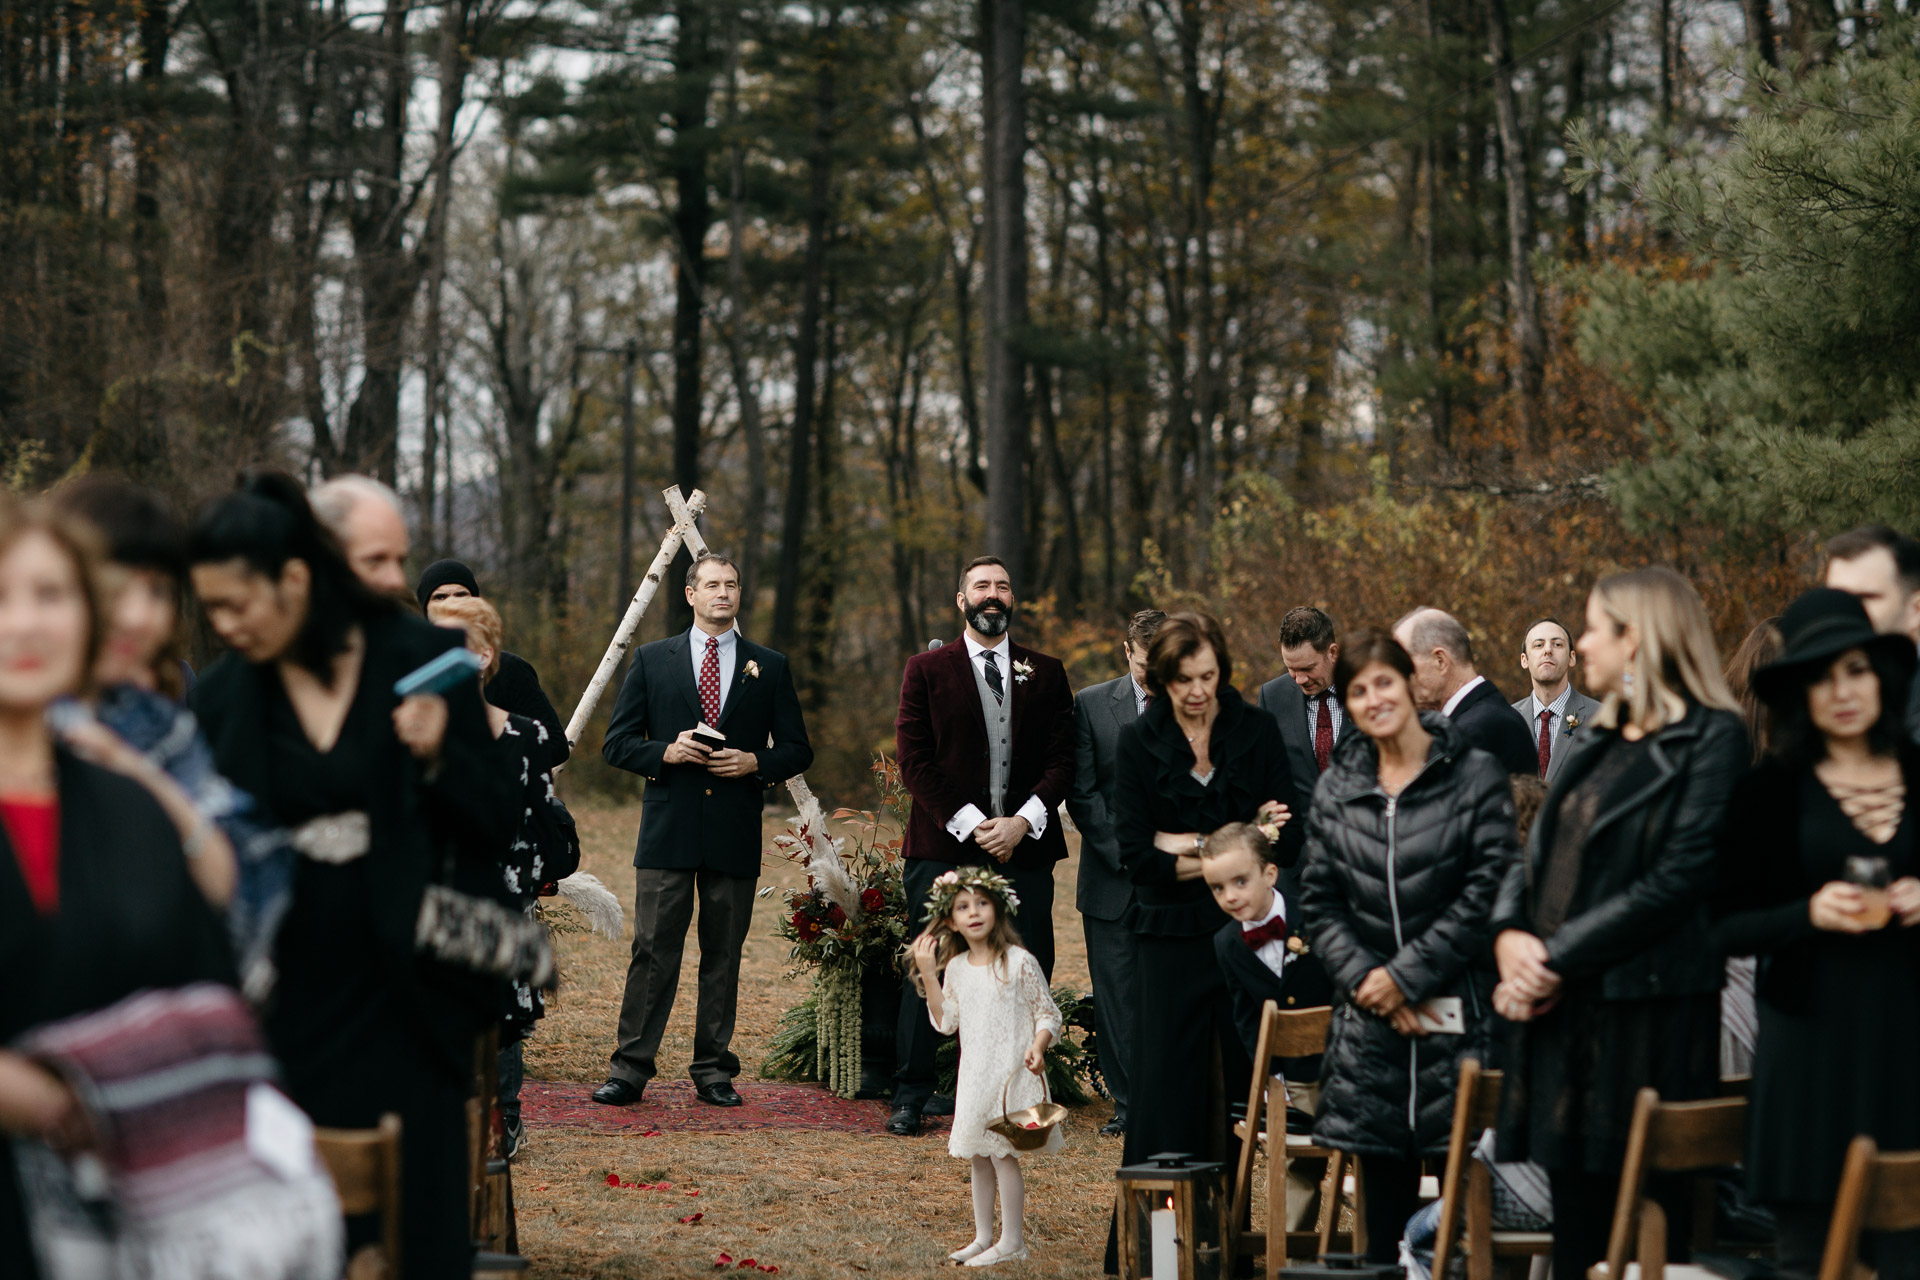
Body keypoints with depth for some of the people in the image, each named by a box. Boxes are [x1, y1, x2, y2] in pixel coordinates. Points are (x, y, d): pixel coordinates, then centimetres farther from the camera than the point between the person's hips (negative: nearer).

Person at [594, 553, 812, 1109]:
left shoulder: (769, 667, 10)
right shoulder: (653, 660, 9)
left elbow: (798, 750, 10)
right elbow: (618, 743, 7)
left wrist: (755, 763, -9)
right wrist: (666, 753, -11)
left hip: (736, 834, 1)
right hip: (668, 833, -1)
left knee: (724, 955, 5)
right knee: (653, 950, -4)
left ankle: (714, 1070, 13)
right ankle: (629, 1069, 0)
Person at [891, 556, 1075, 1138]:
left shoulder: (1046, 673, 12)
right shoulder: (927, 670, 6)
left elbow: (1062, 758, 6)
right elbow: (913, 759, -1)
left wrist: (1024, 821, -9)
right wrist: (971, 824, -10)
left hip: (1024, 847, 2)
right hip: (943, 848, -2)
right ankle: (910, 1096, 7)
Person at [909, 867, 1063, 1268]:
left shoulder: (1019, 962, -9)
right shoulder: (955, 968, 7)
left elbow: (1048, 1013, -6)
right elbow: (946, 1023, 7)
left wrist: (1037, 1047, -23)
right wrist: (928, 975, 1)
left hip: (1011, 1072, -6)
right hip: (974, 1074, 6)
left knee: (1002, 1153, -7)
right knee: (978, 1155, 12)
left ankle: (1012, 1241, 0)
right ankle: (983, 1236, 22)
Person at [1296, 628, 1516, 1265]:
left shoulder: (1476, 775, -2)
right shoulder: (1336, 790, 10)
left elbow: (1489, 890, -8)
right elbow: (1318, 902, 9)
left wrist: (1407, 974, -10)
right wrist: (1364, 977, -6)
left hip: (1457, 1017, -4)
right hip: (1371, 1025, 4)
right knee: (1385, 1198, 6)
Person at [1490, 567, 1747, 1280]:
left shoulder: (1710, 739, -7)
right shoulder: (1602, 745, 18)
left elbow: (1678, 880, -16)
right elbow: (1537, 856, 16)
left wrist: (1556, 959, -15)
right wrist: (1511, 936, -5)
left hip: (1643, 1013, -8)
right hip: (1561, 1012, 8)